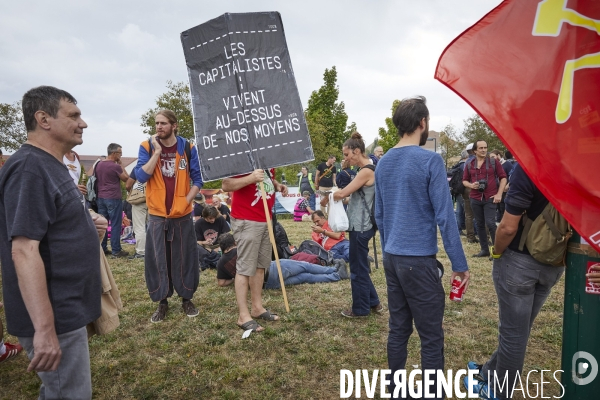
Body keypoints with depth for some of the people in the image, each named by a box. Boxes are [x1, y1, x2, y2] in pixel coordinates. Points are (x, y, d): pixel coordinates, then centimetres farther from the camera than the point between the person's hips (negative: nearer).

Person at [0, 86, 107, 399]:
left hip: (67, 308, 10)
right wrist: (44, 329, -28)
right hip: (54, 316, -10)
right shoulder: (30, 168, -20)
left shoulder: (52, 166, 12)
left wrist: (88, 227, 8)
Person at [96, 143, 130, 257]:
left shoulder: (98, 165, 8)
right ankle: (116, 250, 2)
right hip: (113, 198, -7)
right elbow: (126, 178, -4)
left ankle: (102, 248, 16)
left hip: (100, 198, 7)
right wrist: (121, 165, 0)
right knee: (116, 225, -1)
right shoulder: (115, 166, -15)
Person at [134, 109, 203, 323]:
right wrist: (157, 152, -17)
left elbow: (197, 179, 2)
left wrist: (187, 200, -10)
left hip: (183, 214, 0)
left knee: (185, 258, 8)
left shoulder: (188, 148, -1)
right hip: (157, 215, 0)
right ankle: (162, 302, 21)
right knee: (158, 259, 6)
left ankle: (187, 299, 23)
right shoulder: (147, 147, -1)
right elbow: (141, 176, -13)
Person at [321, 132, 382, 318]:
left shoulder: (366, 171, -18)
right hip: (360, 224, 10)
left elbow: (342, 193, -21)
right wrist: (333, 198, 0)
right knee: (361, 266, 18)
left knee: (358, 268, 3)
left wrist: (326, 199, -4)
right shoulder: (366, 170, 13)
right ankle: (373, 303, 29)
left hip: (360, 226, -10)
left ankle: (360, 308, 17)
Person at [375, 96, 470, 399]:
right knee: (431, 336, 5)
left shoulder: (383, 163, 8)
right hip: (419, 260, -7)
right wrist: (459, 263, -7)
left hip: (391, 257, 7)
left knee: (398, 329, 16)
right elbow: (444, 216, -14)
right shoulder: (430, 161, -12)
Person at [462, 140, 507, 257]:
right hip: (475, 199, 3)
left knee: (490, 223, -11)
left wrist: (499, 194, -6)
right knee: (480, 224, 9)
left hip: (490, 198, -3)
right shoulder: (469, 164, 6)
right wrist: (471, 185, -9)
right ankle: (484, 250, 19)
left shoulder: (493, 162, 0)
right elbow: (464, 180, 14)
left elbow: (503, 177, 2)